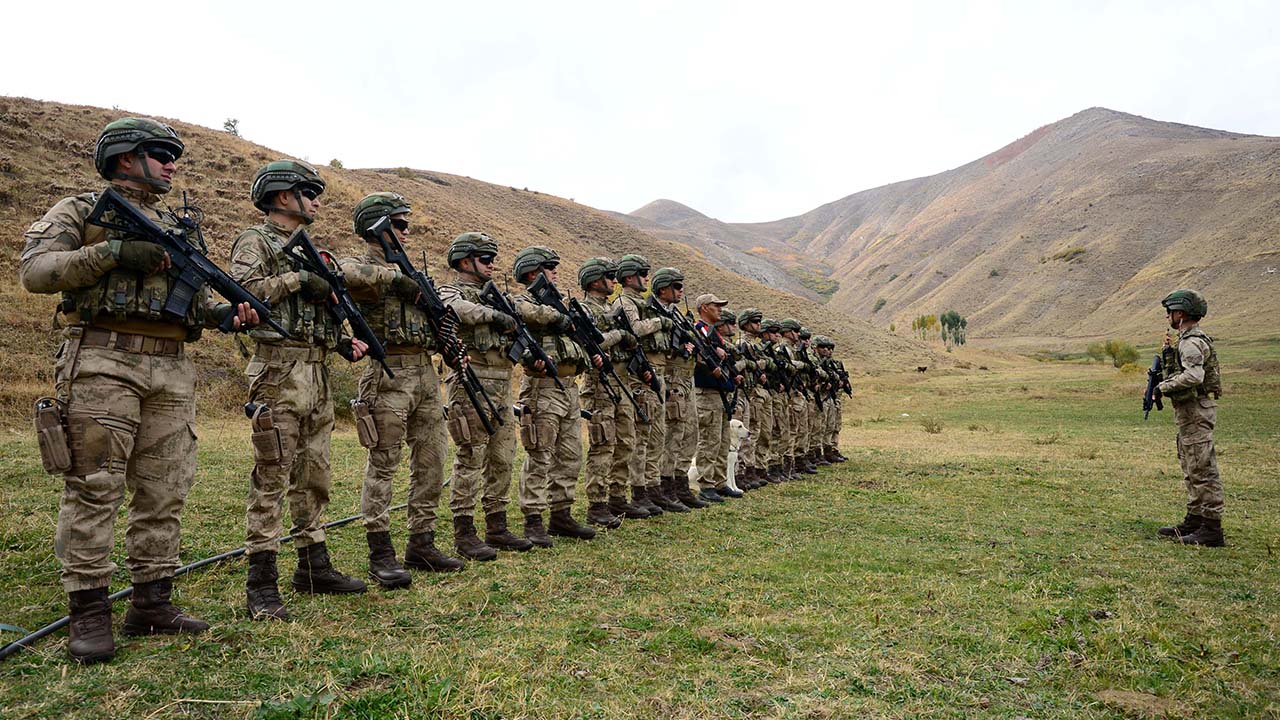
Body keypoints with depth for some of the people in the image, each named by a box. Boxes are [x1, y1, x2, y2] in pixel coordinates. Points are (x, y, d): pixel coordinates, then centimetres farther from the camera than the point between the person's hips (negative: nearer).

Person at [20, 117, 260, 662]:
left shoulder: (178, 229, 24)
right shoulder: (81, 211, 7)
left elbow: (195, 301, 24)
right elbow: (34, 270, -6)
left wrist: (228, 314, 3)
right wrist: (113, 252, -15)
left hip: (171, 372, 6)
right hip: (104, 362, -5)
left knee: (164, 493, 5)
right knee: (94, 487, -5)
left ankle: (152, 603, 14)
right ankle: (89, 613, 2)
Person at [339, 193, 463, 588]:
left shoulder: (408, 269, 21)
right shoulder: (360, 265, -2)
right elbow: (344, 273, -27)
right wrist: (394, 277, -22)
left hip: (425, 373, 8)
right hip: (388, 374, -8)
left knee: (431, 462, 9)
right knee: (383, 464, -3)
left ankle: (422, 544, 18)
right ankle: (380, 555, 3)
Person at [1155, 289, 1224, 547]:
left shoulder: (1191, 342, -16)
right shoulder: (1190, 340, 17)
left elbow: (1194, 376, -30)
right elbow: (1178, 371, 19)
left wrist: (1164, 386, -20)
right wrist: (1169, 354, 8)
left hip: (1196, 411, -11)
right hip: (1190, 412, 11)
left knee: (1203, 470, -8)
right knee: (1192, 469, 16)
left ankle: (1212, 529, -4)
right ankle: (1194, 521, 25)